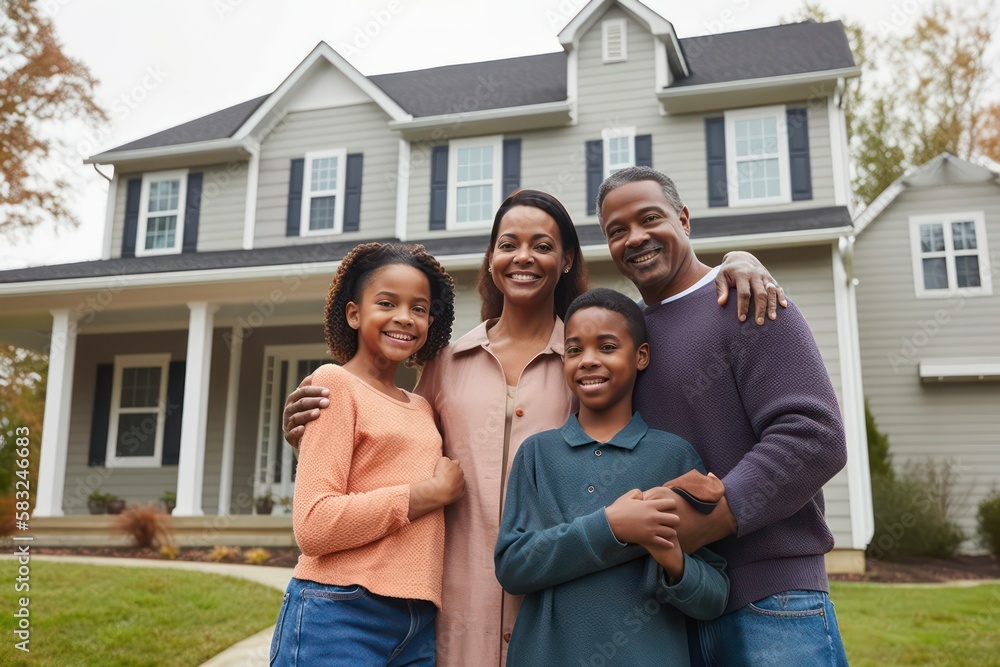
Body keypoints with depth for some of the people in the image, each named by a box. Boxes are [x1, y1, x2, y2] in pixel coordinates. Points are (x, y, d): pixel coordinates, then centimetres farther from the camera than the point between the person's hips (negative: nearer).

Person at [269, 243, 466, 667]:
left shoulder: (421, 408, 14)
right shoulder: (335, 383, -6)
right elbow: (314, 527, -16)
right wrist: (436, 490, -10)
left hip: (419, 626, 6)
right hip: (340, 616, -6)